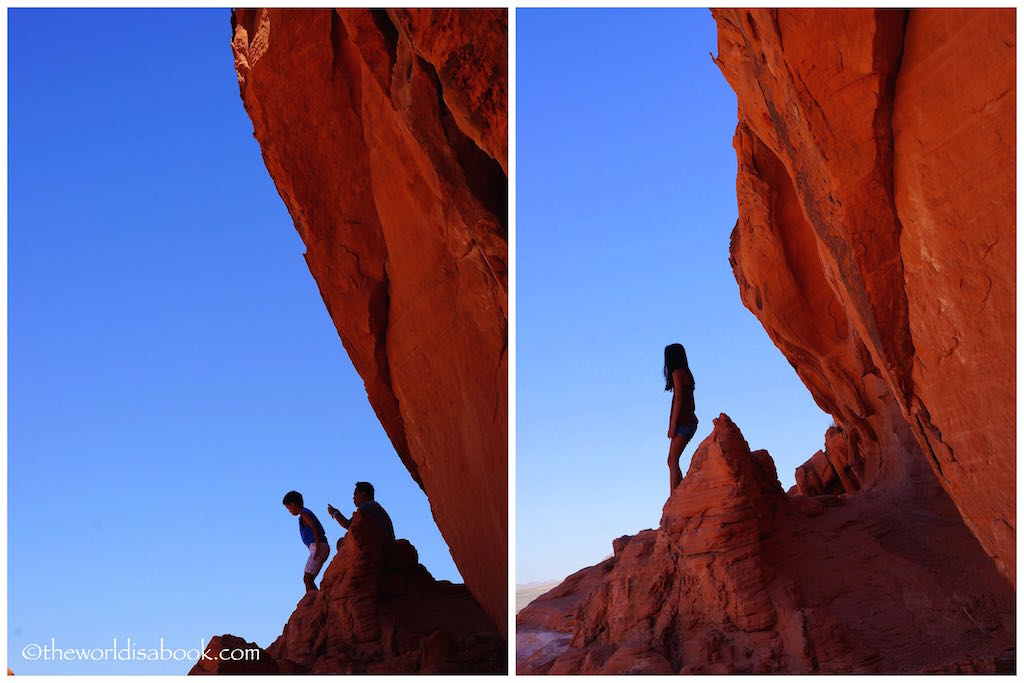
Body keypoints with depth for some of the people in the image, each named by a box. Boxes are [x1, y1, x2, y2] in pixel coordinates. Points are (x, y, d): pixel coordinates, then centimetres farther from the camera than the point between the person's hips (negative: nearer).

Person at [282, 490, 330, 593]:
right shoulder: (307, 513, 24)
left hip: (318, 546, -10)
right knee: (307, 579, 10)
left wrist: (317, 548, -25)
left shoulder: (304, 514, -5)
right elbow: (321, 531, 25)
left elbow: (315, 528, -20)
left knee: (307, 578, -16)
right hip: (323, 547, 10)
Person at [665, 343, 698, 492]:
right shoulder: (686, 373, 19)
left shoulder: (677, 373, -8)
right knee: (671, 461, 9)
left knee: (673, 461, -13)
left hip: (683, 423, -9)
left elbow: (678, 400, -15)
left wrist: (672, 425, -15)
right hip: (690, 421, 9)